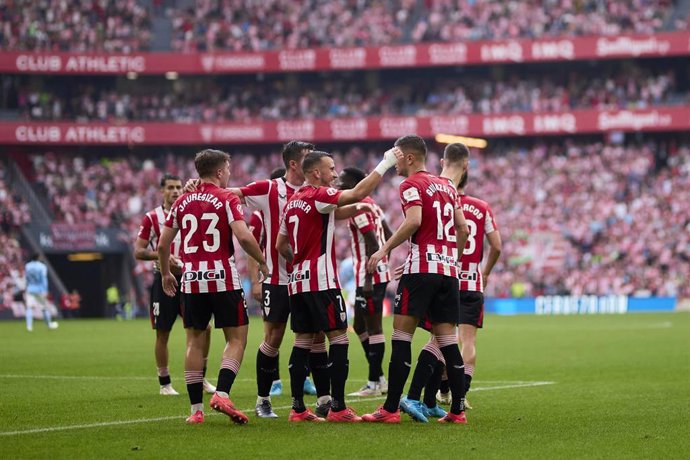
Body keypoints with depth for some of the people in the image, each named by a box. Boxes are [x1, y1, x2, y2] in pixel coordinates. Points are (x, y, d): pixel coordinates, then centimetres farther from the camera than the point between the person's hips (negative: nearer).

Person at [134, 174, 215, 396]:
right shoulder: (152, 218, -1)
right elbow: (138, 252, -3)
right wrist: (161, 255, -19)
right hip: (164, 280, -3)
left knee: (204, 327, -5)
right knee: (162, 333, 3)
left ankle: (201, 378, 11)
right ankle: (165, 384, 13)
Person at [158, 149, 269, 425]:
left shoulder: (182, 202, 10)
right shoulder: (226, 199, -5)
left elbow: (163, 244, 11)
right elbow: (243, 236, -17)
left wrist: (165, 273, 26)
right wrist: (262, 262, -2)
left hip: (192, 280, 4)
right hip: (223, 279, -4)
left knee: (195, 341, 9)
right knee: (236, 338, 3)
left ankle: (196, 408, 7)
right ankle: (222, 394, -15)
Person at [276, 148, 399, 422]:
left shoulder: (293, 202, 15)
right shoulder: (319, 195, -10)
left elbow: (281, 245, 20)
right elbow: (358, 193, -21)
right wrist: (386, 164, -16)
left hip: (298, 281, 9)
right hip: (321, 281, -8)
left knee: (303, 340, 8)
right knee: (338, 337, -5)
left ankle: (297, 408, 6)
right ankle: (337, 408, -9)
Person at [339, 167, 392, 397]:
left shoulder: (359, 208, -14)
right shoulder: (371, 205, 16)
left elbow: (373, 244, -21)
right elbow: (388, 236, 20)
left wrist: (368, 279, -22)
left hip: (370, 277, -10)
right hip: (379, 273, 10)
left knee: (373, 327, -5)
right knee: (360, 326, 15)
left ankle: (375, 383, 0)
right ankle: (378, 379, 17)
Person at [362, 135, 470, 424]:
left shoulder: (411, 185, -3)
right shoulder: (447, 186, 18)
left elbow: (414, 221, -19)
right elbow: (463, 229, 17)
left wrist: (384, 250, -16)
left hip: (421, 268, -7)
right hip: (448, 270, 7)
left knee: (401, 335, -4)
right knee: (447, 340, 7)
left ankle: (391, 409, -7)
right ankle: (458, 409, 4)